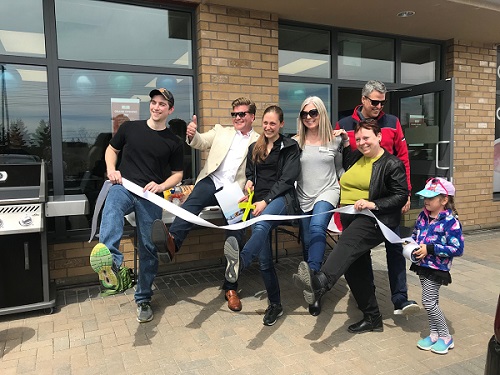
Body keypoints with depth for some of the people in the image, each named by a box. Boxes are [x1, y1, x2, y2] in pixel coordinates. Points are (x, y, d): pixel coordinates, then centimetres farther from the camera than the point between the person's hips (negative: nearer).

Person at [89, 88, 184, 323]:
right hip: (123, 186, 0)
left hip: (150, 197, 1)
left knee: (148, 248, 3)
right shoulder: (129, 128, 8)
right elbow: (112, 149, 21)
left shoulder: (173, 142, 8)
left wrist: (161, 186, -6)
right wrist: (111, 169, 1)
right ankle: (112, 262, -60)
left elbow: (177, 174, 13)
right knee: (112, 208, -37)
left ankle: (143, 299, 20)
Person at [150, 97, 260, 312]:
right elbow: (201, 143, 6)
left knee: (235, 237, -11)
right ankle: (172, 242, -56)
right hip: (211, 182, 1)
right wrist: (192, 134, -18)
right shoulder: (220, 131, 21)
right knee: (192, 202, -31)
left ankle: (230, 288, 2)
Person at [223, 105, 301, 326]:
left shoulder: (290, 147, 5)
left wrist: (266, 201, -14)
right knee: (264, 260, -1)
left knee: (262, 224, -41)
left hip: (282, 198, -4)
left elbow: (287, 179, -4)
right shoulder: (254, 148, 20)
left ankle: (240, 262, -66)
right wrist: (249, 182, 1)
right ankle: (275, 305, 14)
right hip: (260, 203, 5)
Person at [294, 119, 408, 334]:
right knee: (355, 268, 7)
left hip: (374, 219, -8)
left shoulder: (392, 164, -1)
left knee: (348, 242, -37)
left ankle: (319, 283, -60)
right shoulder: (355, 157, 18)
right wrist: (345, 144, 25)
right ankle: (372, 318, 20)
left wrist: (373, 204, -18)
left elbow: (401, 195, -4)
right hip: (351, 219, 8)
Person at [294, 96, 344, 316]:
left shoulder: (334, 140, 2)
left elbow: (339, 169, 12)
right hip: (304, 197, 2)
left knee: (317, 228, -30)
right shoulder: (296, 142, 1)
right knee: (308, 244, 6)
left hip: (327, 192, -1)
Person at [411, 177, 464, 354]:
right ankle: (434, 335, 30)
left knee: (428, 302, -4)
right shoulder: (423, 216, 3)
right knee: (431, 301, 16)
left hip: (437, 267, -7)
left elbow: (457, 249, -19)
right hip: (422, 265, 7)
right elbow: (415, 235, 18)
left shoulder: (450, 221, -17)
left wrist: (430, 249, -23)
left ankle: (446, 337, 15)